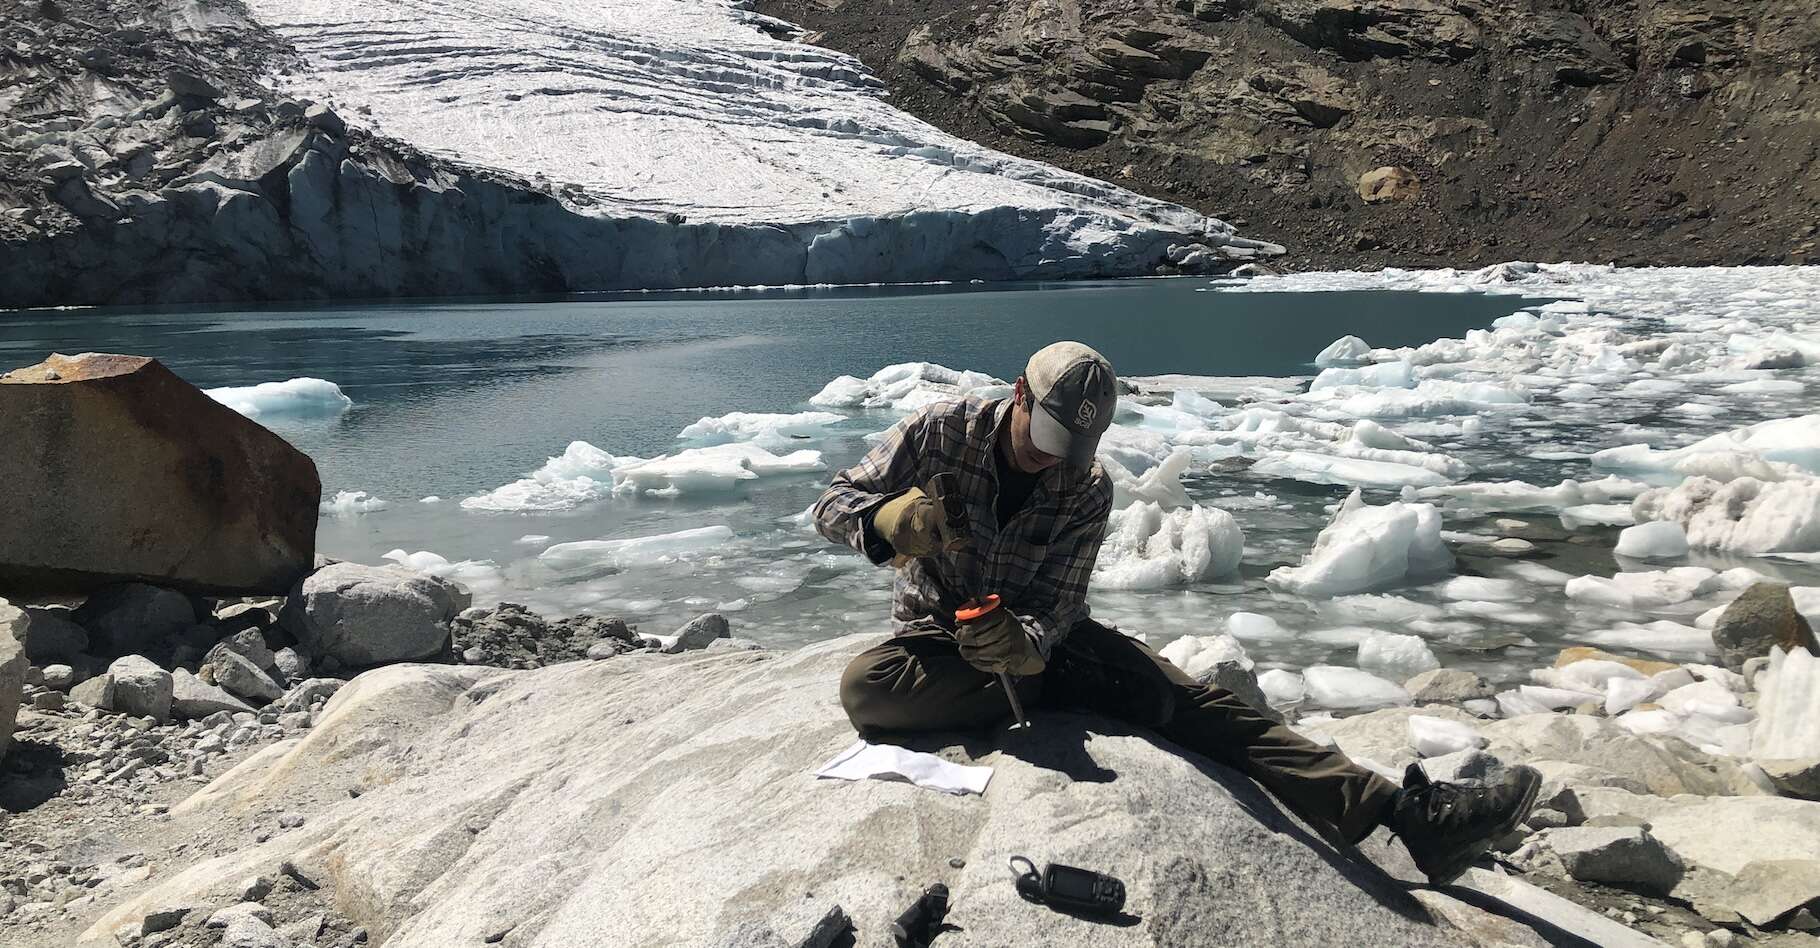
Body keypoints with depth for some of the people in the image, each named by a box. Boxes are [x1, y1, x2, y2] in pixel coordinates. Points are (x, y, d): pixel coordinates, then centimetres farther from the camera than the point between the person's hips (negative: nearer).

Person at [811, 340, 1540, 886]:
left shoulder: (1088, 491, -10)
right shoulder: (942, 432, -15)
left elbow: (1058, 608, -13)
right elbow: (832, 505, -11)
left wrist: (1025, 643, -38)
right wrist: (889, 524, -35)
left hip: (1041, 636, 1)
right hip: (938, 638, -1)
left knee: (1190, 700, -19)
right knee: (864, 687, -37)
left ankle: (1410, 817, -27)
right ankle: (1051, 693, -23)